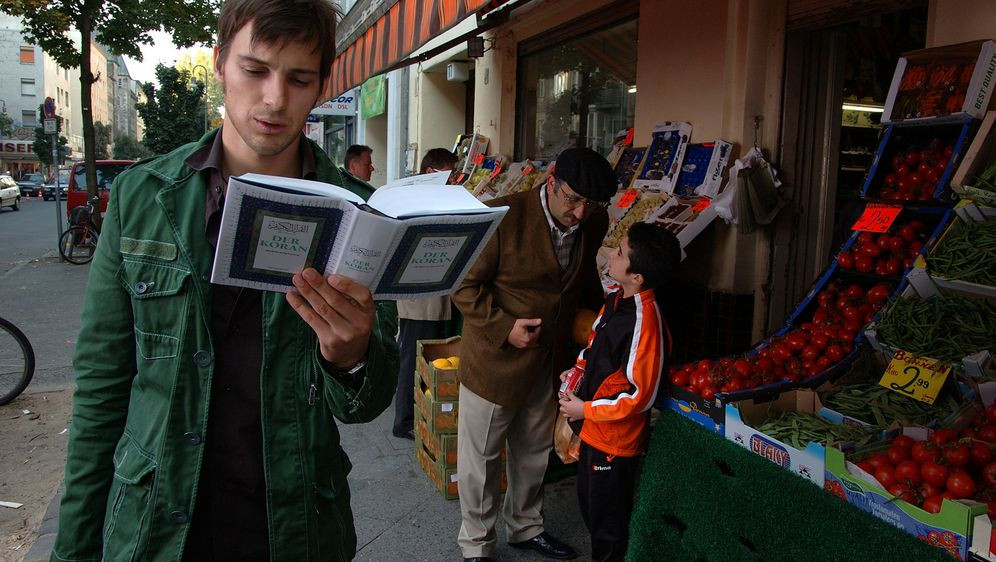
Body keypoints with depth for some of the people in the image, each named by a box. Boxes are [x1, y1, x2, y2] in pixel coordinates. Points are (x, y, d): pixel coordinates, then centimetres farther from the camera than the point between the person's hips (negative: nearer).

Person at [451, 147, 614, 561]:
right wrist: (504, 327, -24)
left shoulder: (594, 224, -4)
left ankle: (525, 527, 45)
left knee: (534, 453, 23)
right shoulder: (503, 216, -22)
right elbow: (465, 285, -16)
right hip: (496, 359, -5)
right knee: (481, 456, 11)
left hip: (549, 360, 6)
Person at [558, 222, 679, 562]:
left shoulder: (645, 321, -28)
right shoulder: (616, 301, -1)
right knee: (589, 505, 27)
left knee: (608, 521, 12)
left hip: (615, 440, -9)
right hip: (593, 431, 9)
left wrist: (585, 410, -18)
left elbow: (640, 395, -25)